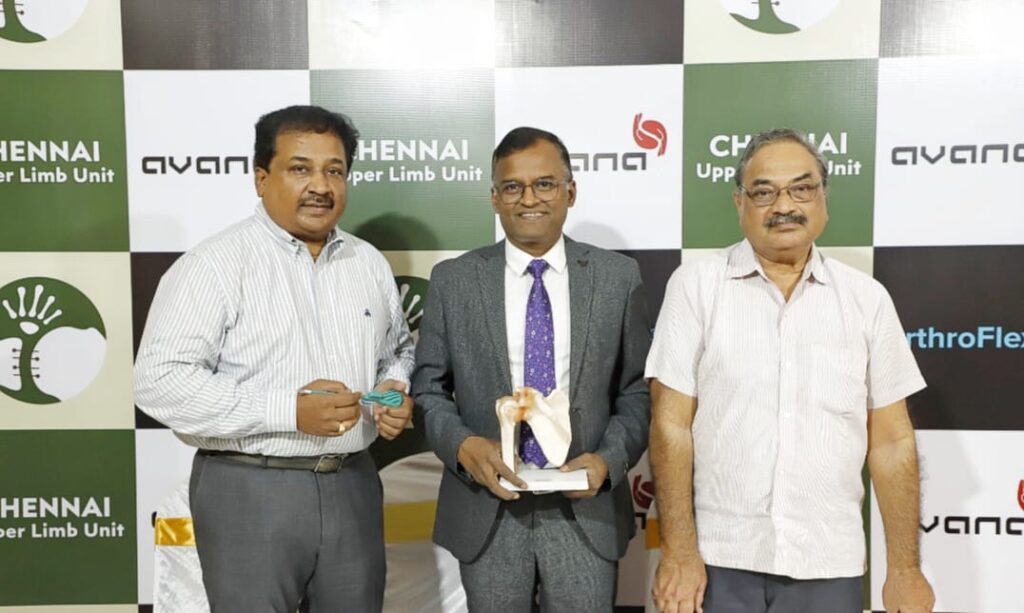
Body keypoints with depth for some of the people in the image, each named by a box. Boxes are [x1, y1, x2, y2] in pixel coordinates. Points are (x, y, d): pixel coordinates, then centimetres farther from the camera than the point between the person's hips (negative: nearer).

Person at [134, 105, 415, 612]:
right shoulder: (214, 265, -10)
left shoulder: (370, 263, 8)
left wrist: (395, 390, -3)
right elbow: (160, 380, -17)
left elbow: (399, 349, 20)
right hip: (250, 493, -5)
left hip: (352, 486, 5)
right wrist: (288, 410, -22)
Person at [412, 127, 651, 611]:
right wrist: (464, 445, -14)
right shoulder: (453, 280, 0)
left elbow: (638, 389, 3)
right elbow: (428, 386, 3)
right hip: (486, 509, 0)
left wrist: (608, 459, -13)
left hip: (585, 508, 0)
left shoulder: (618, 277, 0)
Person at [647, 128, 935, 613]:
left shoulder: (867, 298, 2)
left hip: (829, 564, 2)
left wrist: (905, 569, 3)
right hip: (719, 557, -2)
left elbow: (891, 441, 4)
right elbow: (671, 424, -7)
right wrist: (679, 554, -10)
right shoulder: (696, 285, -4)